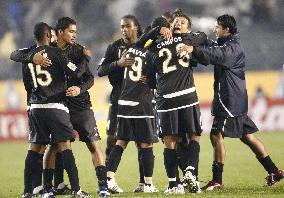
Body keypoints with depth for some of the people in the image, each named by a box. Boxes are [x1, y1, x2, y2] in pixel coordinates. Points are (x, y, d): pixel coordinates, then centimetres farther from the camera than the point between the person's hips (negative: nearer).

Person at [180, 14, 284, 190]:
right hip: (234, 99, 10)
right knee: (246, 135, 12)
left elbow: (218, 55, -33)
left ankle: (217, 180, -6)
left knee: (217, 135, -8)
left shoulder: (233, 47, -14)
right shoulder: (223, 44, 19)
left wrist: (195, 49, -43)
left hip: (230, 99, -10)